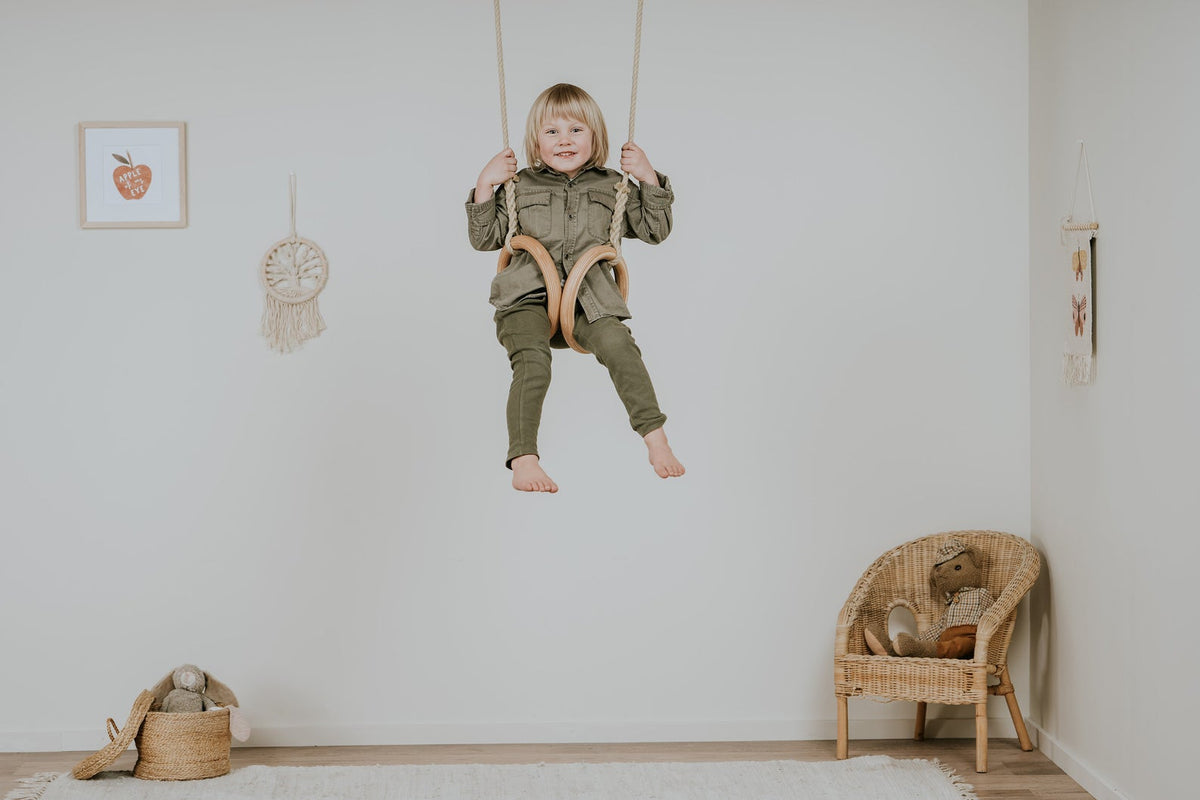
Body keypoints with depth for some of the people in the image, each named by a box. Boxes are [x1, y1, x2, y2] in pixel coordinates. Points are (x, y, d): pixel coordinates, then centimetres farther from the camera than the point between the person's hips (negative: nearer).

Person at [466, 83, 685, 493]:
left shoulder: (612, 186, 17)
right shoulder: (520, 186, 15)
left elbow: (654, 230, 19)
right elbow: (485, 239, 15)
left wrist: (649, 179, 8)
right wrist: (485, 185, 5)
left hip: (589, 299, 1)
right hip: (528, 297, 0)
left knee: (617, 343, -30)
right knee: (532, 362, -29)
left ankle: (655, 438, -25)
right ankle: (523, 461, -33)